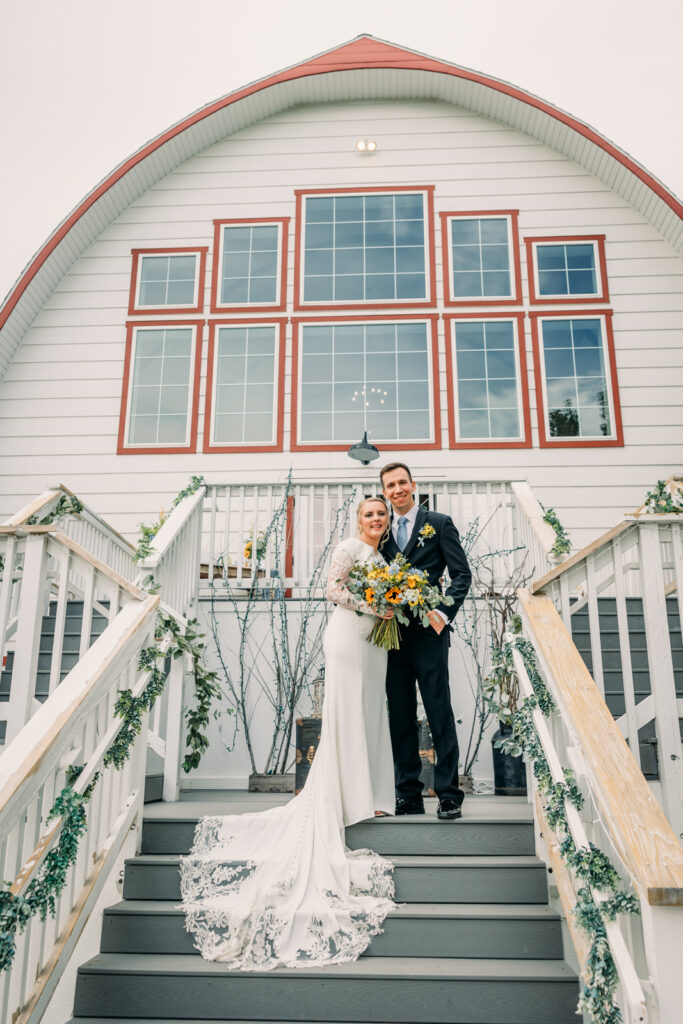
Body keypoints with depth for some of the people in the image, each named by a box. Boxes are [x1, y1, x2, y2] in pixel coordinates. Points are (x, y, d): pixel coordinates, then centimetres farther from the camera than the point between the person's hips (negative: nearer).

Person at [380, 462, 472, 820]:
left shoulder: (439, 523, 5)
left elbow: (461, 573, 0)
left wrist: (444, 613, -13)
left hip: (427, 632, -4)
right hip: (393, 634, 4)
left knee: (440, 714, -2)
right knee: (400, 717, 7)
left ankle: (449, 795, 6)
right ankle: (408, 795, 15)